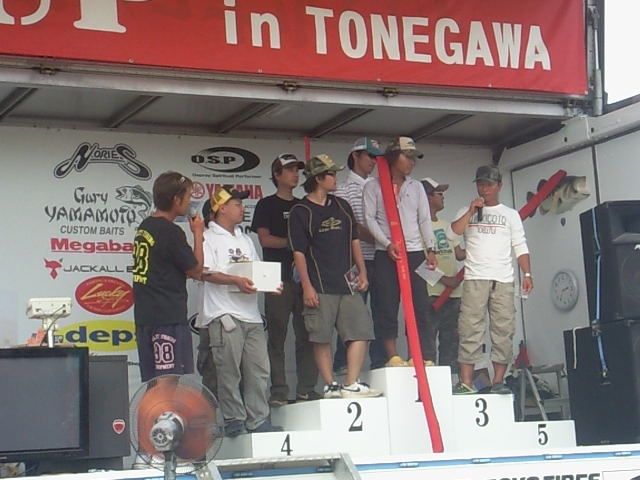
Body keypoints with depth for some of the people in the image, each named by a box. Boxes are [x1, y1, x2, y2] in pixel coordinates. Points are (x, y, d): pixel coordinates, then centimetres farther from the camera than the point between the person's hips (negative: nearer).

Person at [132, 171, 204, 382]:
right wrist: (198, 233, 3)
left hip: (144, 316, 9)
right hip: (169, 319, -9)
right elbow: (195, 270, -6)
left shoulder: (144, 227, 12)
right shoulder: (171, 232, -15)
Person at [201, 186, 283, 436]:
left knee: (259, 369, 4)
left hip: (251, 314, 7)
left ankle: (258, 420, 9)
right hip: (224, 314, -7)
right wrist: (236, 281, -24)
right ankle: (234, 422, 1)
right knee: (229, 371, -5)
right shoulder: (209, 238, 0)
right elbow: (205, 273, -13)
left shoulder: (245, 240, 24)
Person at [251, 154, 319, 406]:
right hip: (279, 279, -4)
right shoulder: (267, 205, 7)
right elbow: (265, 239, -3)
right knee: (277, 336, -4)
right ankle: (278, 391, -2)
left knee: (306, 335, 0)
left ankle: (307, 388, 5)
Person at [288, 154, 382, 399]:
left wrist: (362, 272, 12)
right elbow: (298, 251, -6)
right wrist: (306, 286, -12)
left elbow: (354, 240, 20)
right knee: (321, 338, -3)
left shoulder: (341, 206, 16)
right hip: (320, 286, -5)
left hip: (347, 284, 6)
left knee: (360, 331, -3)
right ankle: (330, 386, 5)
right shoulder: (300, 211, -2)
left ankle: (351, 385, 0)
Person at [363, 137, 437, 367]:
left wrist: (430, 249, 2)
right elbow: (370, 219, -3)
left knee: (419, 305, -2)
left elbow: (425, 219, 12)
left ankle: (418, 355, 0)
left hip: (414, 253, 3)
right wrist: (387, 244, -14)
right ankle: (392, 356, -2)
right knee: (386, 307, -5)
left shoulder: (416, 187, 15)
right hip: (385, 254, -3)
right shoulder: (374, 186, 4)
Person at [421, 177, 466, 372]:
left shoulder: (446, 226, 22)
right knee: (428, 343, -9)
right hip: (431, 293, -8)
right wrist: (444, 279, -16)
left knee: (451, 341, 8)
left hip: (453, 293, 8)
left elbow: (460, 254, 19)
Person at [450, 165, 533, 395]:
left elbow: (520, 247, 10)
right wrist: (471, 212, -6)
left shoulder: (510, 214, 17)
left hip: (503, 281, 1)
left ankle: (498, 380, 2)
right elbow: (453, 232, -1)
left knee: (503, 330, -2)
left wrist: (527, 274, -1)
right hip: (475, 279, -1)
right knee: (470, 329, -9)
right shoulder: (467, 212, 17)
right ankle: (466, 382, -11)